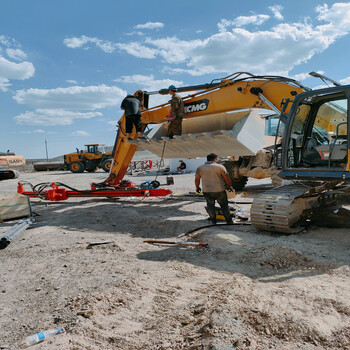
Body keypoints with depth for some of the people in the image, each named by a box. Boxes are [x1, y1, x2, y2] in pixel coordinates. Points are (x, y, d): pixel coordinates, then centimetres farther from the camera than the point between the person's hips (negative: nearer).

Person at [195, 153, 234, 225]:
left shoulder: (200, 168, 5)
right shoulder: (220, 166, -3)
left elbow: (197, 179, 11)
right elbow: (227, 177, -2)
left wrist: (197, 187, 25)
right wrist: (230, 186, 10)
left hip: (206, 191, 2)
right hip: (219, 190, -2)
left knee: (210, 205, 14)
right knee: (224, 205, 9)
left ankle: (213, 221, 15)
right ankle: (229, 221, 13)